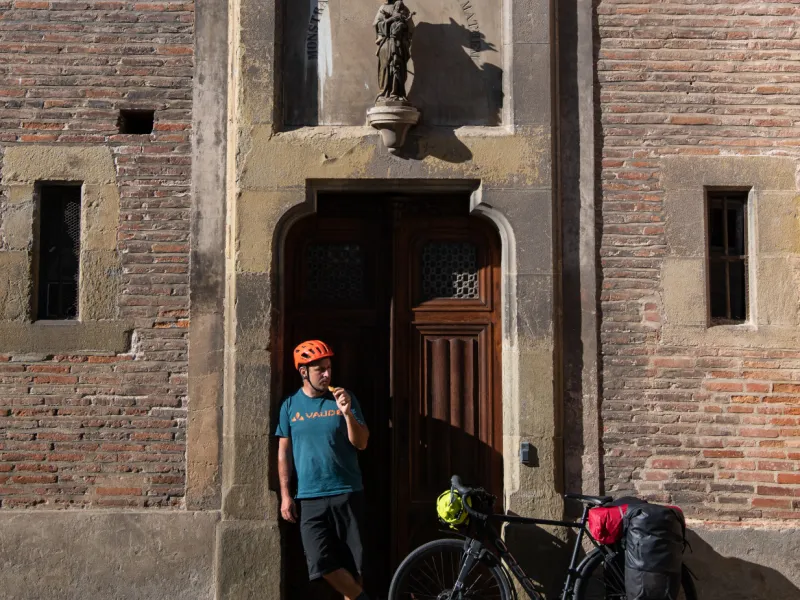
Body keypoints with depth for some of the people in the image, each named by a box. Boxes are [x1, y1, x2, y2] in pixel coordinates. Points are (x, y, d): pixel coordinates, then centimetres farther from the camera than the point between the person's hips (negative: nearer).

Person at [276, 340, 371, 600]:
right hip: (309, 497, 0)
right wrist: (285, 495, 2)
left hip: (348, 493, 0)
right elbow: (284, 452, 7)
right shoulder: (290, 405, 5)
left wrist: (347, 413, -17)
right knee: (321, 562, -9)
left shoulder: (344, 399, 2)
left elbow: (361, 444, -1)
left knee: (352, 561, 2)